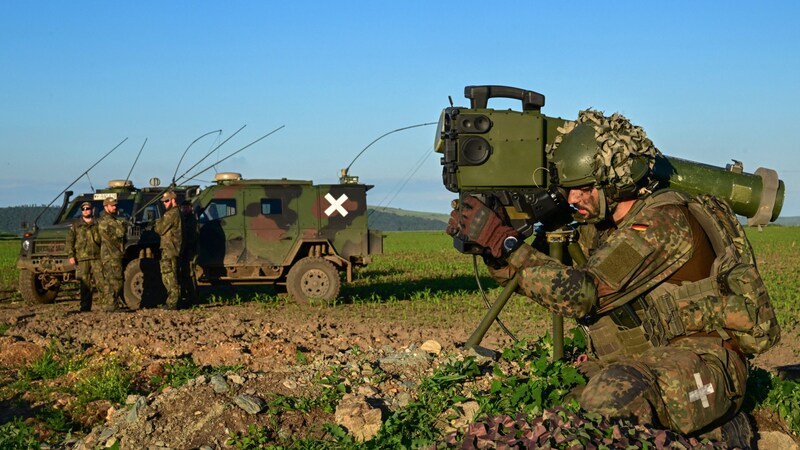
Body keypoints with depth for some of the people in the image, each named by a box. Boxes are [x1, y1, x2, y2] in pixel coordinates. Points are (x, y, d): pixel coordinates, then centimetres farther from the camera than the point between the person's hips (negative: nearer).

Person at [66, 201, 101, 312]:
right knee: (85, 284, 2)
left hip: (97, 258, 0)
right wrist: (71, 256, -3)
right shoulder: (75, 225, 9)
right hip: (82, 258, 0)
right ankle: (85, 306, 9)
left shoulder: (97, 224, 11)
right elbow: (69, 241, 6)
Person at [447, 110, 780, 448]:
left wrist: (503, 240, -27)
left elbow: (582, 294, -27)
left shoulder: (666, 221, -19)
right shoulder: (602, 226, 10)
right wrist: (492, 249, -4)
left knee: (609, 398, -35)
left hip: (702, 366, -10)